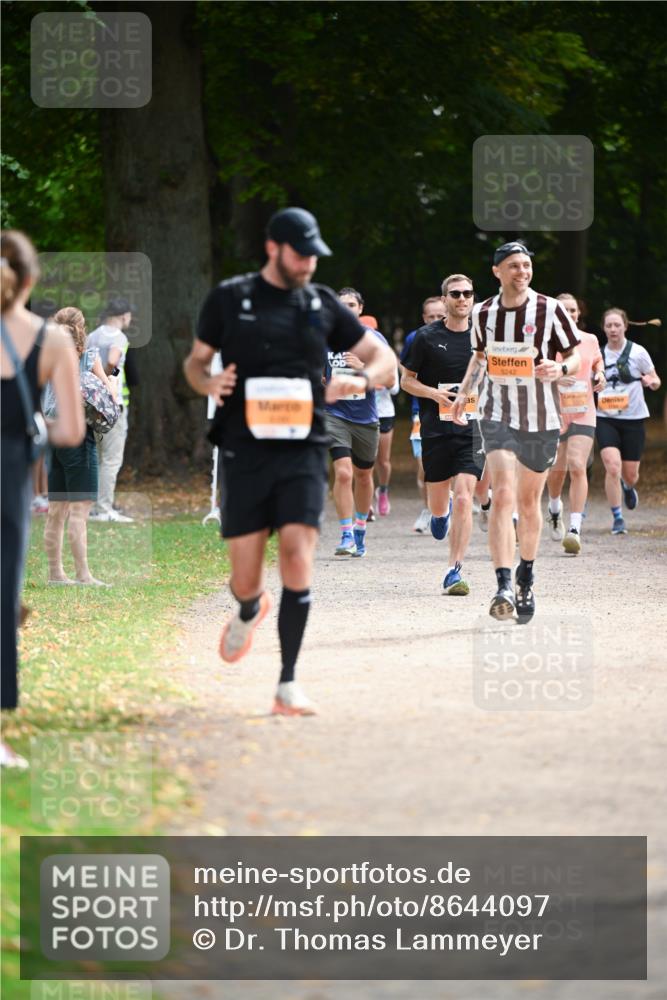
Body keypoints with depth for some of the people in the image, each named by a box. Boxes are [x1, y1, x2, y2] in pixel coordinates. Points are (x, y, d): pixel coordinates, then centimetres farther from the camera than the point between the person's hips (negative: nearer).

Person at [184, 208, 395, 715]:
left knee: (298, 561, -15)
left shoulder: (323, 303, 10)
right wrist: (208, 383, -10)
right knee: (245, 579, 0)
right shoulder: (230, 298, 6)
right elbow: (195, 360, 14)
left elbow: (384, 357, 14)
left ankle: (288, 685, -9)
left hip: (304, 452, 1)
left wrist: (359, 379, -8)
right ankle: (249, 612, 39)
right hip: (246, 451, 0)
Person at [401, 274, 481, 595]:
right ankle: (442, 511, 48)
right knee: (438, 505, 9)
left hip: (472, 428, 0)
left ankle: (454, 572, -10)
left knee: (463, 499, -14)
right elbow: (406, 380, 6)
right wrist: (433, 393, -11)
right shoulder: (427, 337, 0)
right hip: (436, 430, 0)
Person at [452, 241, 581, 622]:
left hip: (542, 419, 0)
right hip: (498, 416, 0)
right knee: (503, 494, -18)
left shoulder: (551, 310, -4)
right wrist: (466, 391, 9)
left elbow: (576, 358, 0)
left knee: (529, 502, 11)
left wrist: (561, 368, -21)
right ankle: (504, 587, -26)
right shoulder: (483, 313, 3)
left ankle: (526, 578, 35)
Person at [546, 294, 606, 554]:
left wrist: (599, 375, 4)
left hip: (583, 414, 1)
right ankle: (555, 509, 42)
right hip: (554, 414, -1)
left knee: (577, 467, -14)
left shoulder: (590, 340, 6)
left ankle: (575, 529, -18)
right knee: (557, 469, 8)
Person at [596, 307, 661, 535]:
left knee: (630, 474, 6)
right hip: (606, 418, 0)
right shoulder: (598, 355, 5)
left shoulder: (637, 352, -2)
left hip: (633, 418, 0)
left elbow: (655, 381, 5)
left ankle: (628, 487, 45)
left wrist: (651, 382, -18)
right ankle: (617, 518, -6)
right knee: (613, 467, -17)